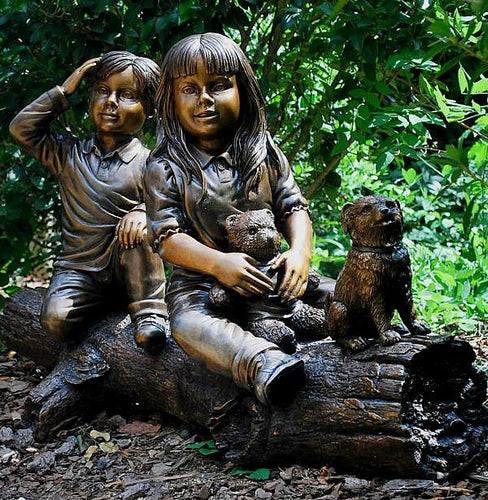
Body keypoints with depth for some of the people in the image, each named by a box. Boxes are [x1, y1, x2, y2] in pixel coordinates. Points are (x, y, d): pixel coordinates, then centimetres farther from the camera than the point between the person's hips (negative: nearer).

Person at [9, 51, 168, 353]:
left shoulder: (146, 163, 0)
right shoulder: (70, 154, 9)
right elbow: (22, 129, 2)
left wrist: (143, 212, -33)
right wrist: (63, 92, 0)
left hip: (129, 268, -1)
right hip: (80, 268, 2)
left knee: (137, 227, -33)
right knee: (56, 319, -26)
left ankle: (149, 310, -21)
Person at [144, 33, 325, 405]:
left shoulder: (263, 151, 4)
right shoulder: (166, 168, -4)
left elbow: (293, 206, 4)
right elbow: (166, 236, -10)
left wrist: (300, 252, -18)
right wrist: (218, 263, -28)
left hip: (267, 272, 4)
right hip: (201, 279, -4)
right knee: (187, 323, -37)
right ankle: (261, 363, -59)